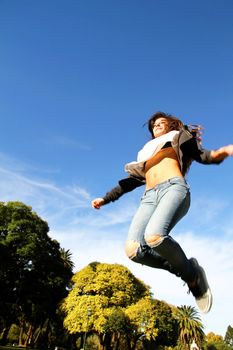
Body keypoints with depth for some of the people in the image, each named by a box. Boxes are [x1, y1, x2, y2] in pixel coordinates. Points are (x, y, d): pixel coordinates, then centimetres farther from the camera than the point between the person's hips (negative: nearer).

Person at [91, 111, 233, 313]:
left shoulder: (180, 137, 27)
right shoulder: (147, 152, 38)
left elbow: (202, 155, 11)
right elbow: (131, 181, 36)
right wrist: (106, 198, 33)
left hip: (174, 187, -4)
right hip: (150, 197, 5)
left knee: (154, 236, -35)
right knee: (133, 250, -21)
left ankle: (193, 274, -8)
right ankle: (185, 270, -2)